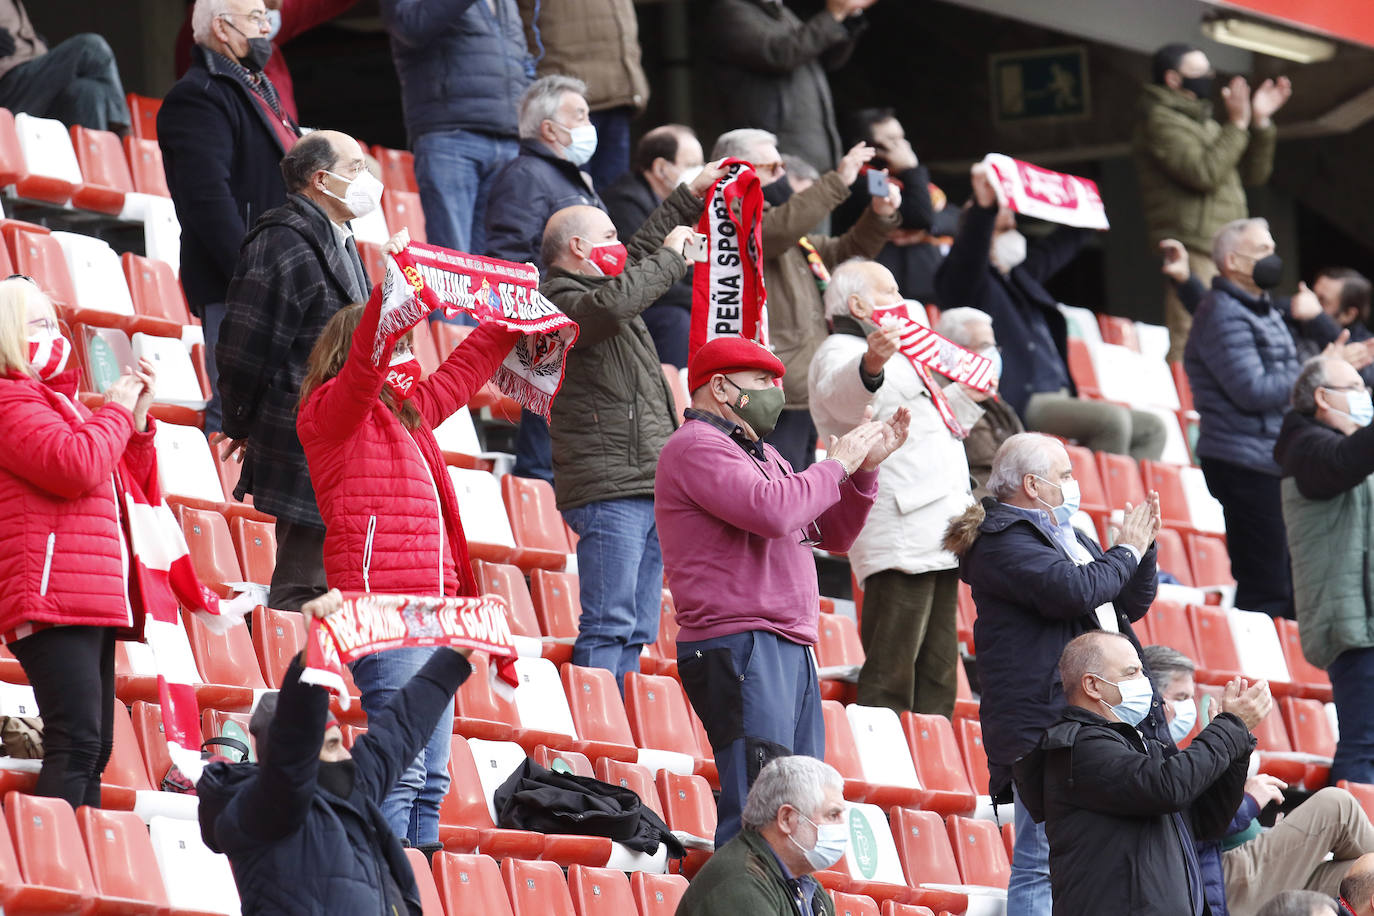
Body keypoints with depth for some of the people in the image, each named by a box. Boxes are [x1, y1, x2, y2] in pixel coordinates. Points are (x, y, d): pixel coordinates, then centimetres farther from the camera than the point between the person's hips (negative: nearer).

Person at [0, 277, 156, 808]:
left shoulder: (55, 402, 26)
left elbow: (137, 487, 30)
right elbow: (75, 466, -22)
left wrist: (138, 420, 14)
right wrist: (116, 411, -6)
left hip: (90, 605, 11)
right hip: (53, 600, -11)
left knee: (93, 748, 7)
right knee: (76, 744, -20)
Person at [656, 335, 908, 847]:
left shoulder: (760, 455, 25)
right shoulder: (695, 447, -5)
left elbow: (833, 534, 27)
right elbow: (770, 511, -21)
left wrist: (865, 468, 13)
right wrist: (837, 464, -7)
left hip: (791, 650, 10)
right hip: (739, 646, -10)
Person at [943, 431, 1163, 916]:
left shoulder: (1069, 536, 22)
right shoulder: (1002, 542, -10)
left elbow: (1133, 603, 27)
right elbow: (1072, 590, -24)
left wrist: (1143, 545, 10)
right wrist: (1126, 550, -8)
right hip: (1043, 725, -10)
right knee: (1041, 867, -11)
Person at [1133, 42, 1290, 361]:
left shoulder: (1202, 122, 25)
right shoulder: (1160, 122, -5)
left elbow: (1254, 173, 24)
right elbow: (1203, 173, -18)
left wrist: (1261, 122, 13)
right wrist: (1237, 125, -14)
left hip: (1224, 253, 10)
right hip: (1194, 250, -10)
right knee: (1190, 345, -18)